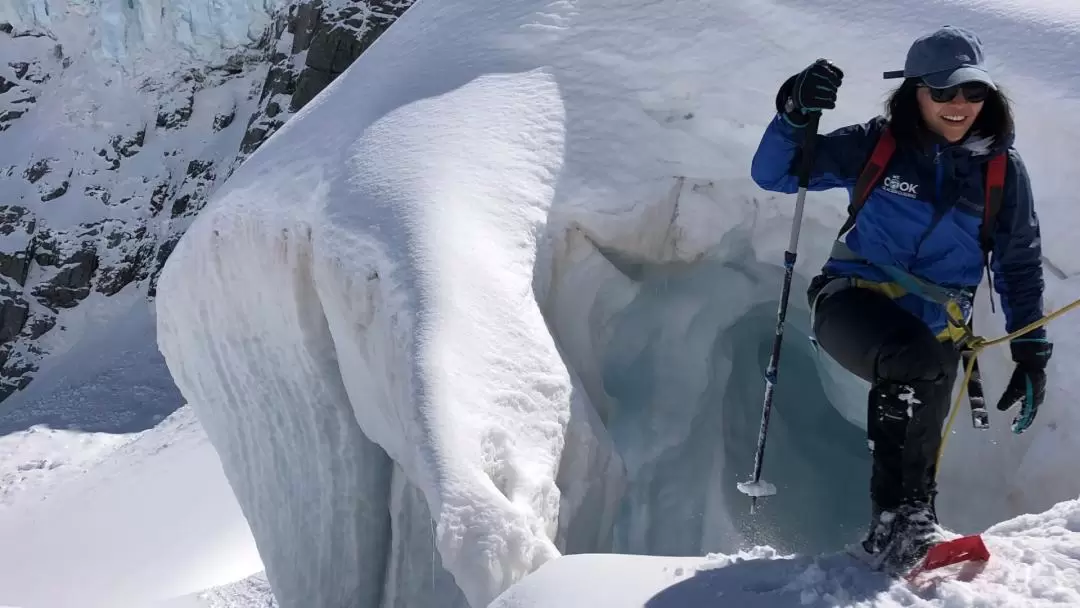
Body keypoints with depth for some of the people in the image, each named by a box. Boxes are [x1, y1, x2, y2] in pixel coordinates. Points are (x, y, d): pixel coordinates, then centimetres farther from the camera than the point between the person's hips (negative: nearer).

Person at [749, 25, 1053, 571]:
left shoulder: (1002, 170, 5)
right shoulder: (876, 145, 0)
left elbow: (1020, 266, 14)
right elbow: (772, 174, 0)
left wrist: (1031, 353, 8)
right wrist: (794, 115, -19)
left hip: (936, 328, 3)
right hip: (856, 298, -3)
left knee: (919, 438, -4)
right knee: (914, 360, -33)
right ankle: (899, 513, -26)